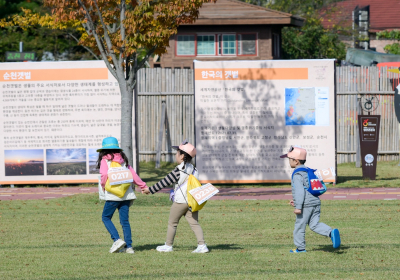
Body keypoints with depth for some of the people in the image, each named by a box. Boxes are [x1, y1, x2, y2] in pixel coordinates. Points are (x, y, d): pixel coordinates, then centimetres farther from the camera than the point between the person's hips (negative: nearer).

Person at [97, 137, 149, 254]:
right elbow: (133, 174, 12)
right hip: (127, 194, 5)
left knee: (106, 217, 8)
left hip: (113, 195, -5)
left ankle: (117, 240, -9)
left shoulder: (105, 160, -3)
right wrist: (143, 186, 20)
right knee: (125, 220, 8)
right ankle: (128, 246, 3)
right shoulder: (123, 160, 13)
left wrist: (103, 186, 0)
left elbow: (104, 174, -18)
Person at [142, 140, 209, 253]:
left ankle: (168, 246, 17)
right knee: (194, 223, 4)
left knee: (172, 223, 8)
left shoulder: (178, 171, -14)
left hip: (180, 201, -6)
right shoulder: (193, 170, 7)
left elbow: (165, 182, -11)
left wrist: (150, 190, -5)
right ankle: (202, 245, -7)